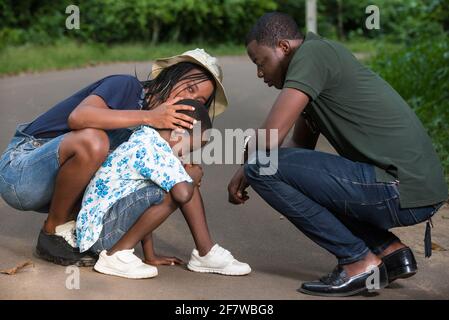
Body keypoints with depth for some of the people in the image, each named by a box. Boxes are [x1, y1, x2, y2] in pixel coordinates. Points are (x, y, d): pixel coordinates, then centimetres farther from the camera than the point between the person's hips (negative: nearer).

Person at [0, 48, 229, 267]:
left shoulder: (150, 130, 10)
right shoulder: (127, 86, -12)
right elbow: (78, 116, -31)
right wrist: (148, 117, -30)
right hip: (19, 169, -8)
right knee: (92, 140, -33)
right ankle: (54, 231, -13)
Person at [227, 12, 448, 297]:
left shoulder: (311, 52, -8)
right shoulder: (321, 63, 20)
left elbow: (270, 138, -15)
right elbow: (301, 146, 27)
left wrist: (246, 172, 5)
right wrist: (247, 171, 14)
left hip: (400, 192, -10)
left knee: (263, 167, -11)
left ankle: (359, 262, -4)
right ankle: (390, 250, 14)